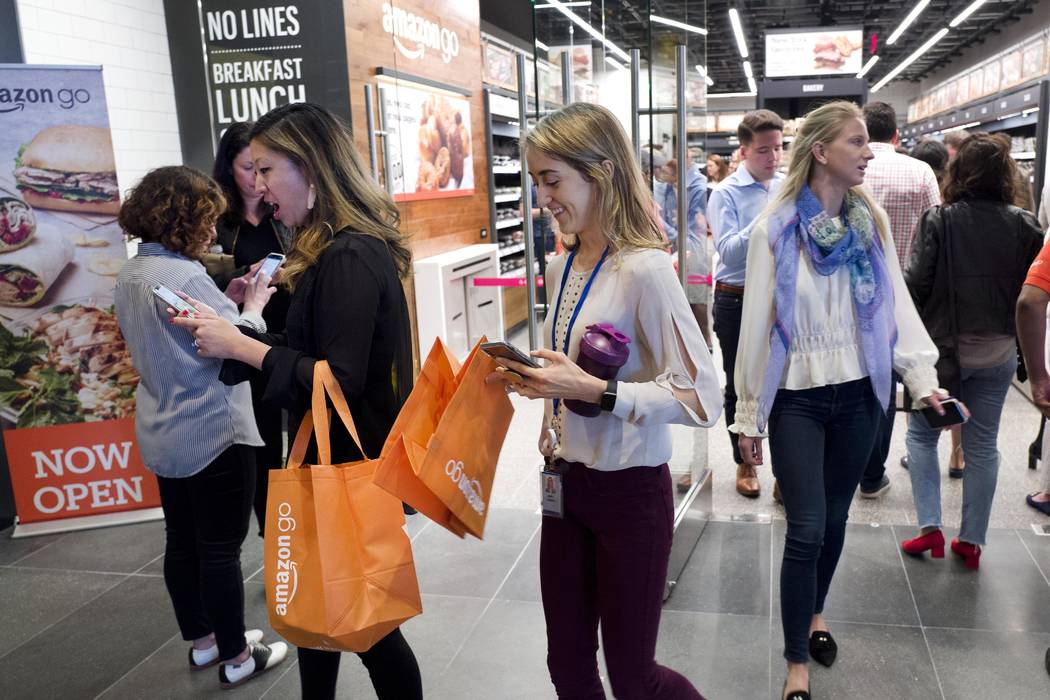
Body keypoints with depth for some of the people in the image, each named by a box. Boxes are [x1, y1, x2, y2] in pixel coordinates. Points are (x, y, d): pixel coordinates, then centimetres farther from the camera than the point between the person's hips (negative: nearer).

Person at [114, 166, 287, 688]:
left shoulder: (130, 276, 6)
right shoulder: (185, 276, -23)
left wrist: (229, 302, 6)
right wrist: (253, 306, -3)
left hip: (163, 435, 9)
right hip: (213, 434, -9)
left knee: (181, 542, 18)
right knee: (221, 550, 4)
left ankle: (202, 641, 35)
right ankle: (236, 659, 19)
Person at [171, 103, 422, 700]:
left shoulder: (350, 259, -23)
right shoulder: (339, 250, 8)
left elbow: (338, 383, -25)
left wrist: (241, 346, -19)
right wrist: (227, 333, 3)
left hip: (356, 470, -9)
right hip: (333, 457, 9)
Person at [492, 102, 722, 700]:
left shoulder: (644, 269, -19)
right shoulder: (561, 267, 4)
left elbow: (702, 399, -23)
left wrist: (596, 391, -29)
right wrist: (527, 375, -1)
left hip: (629, 491, -7)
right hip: (567, 483, 7)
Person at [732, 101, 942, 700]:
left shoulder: (872, 221, 2)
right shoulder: (776, 228, -9)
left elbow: (898, 304, 1)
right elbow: (757, 325, -7)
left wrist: (924, 378, -13)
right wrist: (749, 415, -5)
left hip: (859, 393, 4)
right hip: (797, 398, -3)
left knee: (835, 519, 16)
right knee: (807, 529, -2)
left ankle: (816, 613, 42)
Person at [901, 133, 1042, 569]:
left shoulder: (939, 220, -11)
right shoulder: (1024, 226, -2)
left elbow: (917, 283, -14)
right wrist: (1017, 338, 13)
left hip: (943, 346, -3)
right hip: (998, 350, 3)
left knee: (922, 433, 13)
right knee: (983, 444, 12)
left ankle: (929, 527, 6)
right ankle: (971, 541, 19)